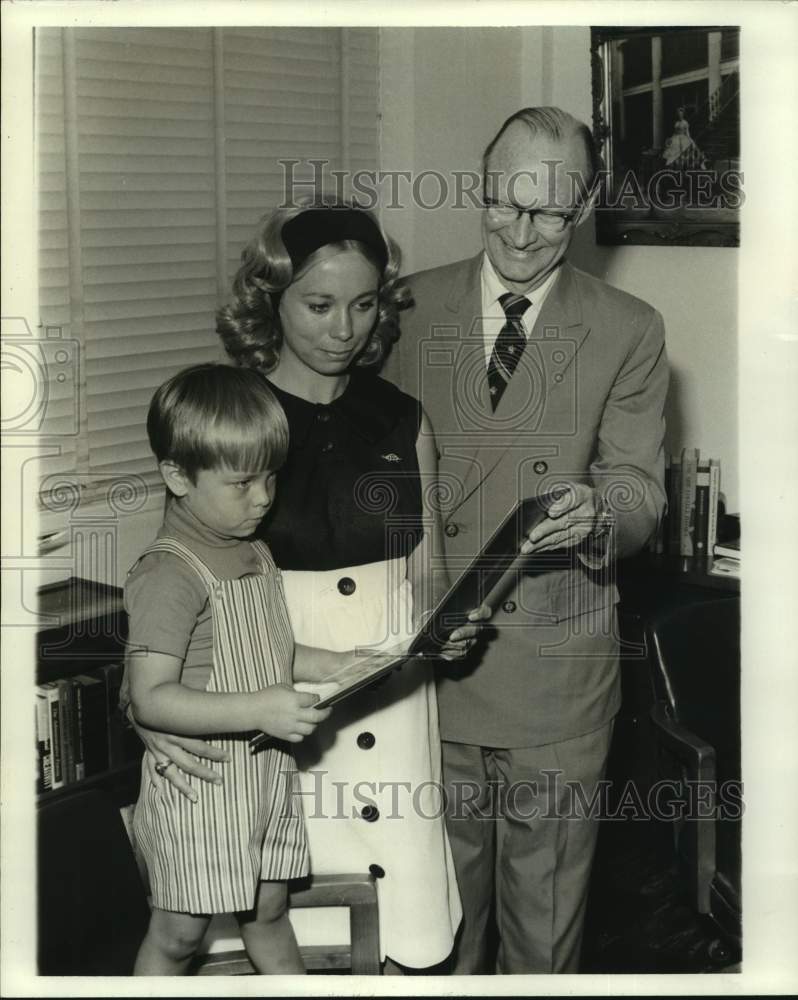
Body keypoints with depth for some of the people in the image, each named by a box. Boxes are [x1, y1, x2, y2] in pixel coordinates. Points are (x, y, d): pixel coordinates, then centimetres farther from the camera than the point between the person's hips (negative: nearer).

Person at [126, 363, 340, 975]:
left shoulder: (258, 557, 7)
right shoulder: (169, 575, -22)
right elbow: (151, 698, -29)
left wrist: (340, 664, 5)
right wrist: (260, 709, -34)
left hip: (268, 779, 8)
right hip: (199, 789, -8)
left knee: (269, 913, 23)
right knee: (178, 935, 8)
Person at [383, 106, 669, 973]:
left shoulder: (628, 332, -1)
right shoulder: (410, 308, 3)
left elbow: (640, 490, -3)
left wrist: (596, 514, -27)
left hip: (557, 664, -1)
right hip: (428, 651, 1)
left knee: (546, 911, 12)